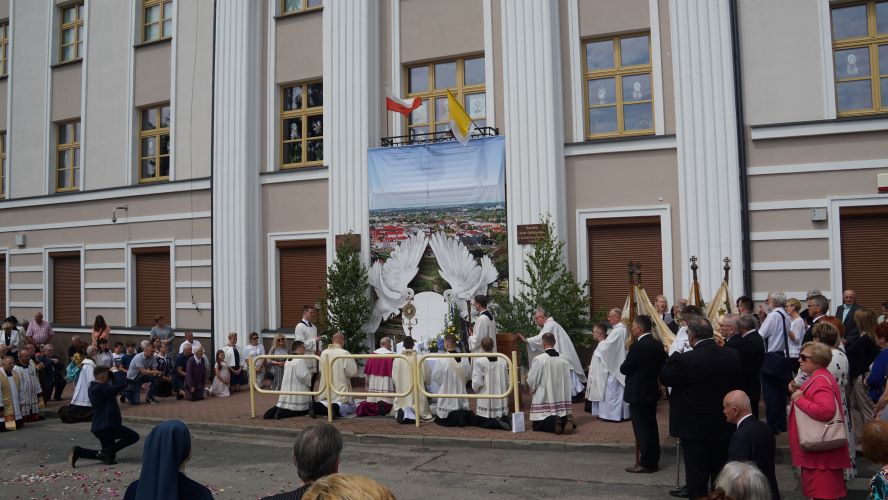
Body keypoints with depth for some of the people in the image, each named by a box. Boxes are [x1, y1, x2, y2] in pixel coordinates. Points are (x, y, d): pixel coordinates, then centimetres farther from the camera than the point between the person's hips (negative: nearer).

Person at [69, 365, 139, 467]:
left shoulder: (95, 387, 14)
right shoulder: (100, 388, -18)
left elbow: (115, 387, 22)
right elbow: (121, 385, -26)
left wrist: (114, 374, 10)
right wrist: (116, 372, -11)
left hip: (100, 426, 10)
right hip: (106, 425, -10)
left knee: (108, 454, 19)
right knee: (134, 436, -7)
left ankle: (78, 451, 7)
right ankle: (106, 452, -9)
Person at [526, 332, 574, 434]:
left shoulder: (539, 359, -14)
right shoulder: (564, 360, 0)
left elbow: (531, 380, -7)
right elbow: (567, 382, 8)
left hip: (543, 399, -4)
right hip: (561, 400, 4)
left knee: (537, 425, 10)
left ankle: (554, 422, -20)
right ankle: (567, 419, -13)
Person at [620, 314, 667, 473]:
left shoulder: (637, 346, -21)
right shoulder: (658, 345, 4)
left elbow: (624, 369, -16)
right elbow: (661, 366, 11)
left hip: (638, 393, -8)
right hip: (652, 391, 8)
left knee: (641, 428, 0)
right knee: (651, 426, 16)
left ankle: (646, 463, 5)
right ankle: (653, 460, 24)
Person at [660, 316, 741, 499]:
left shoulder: (684, 359, -23)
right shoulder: (732, 355, -7)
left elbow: (664, 378, -10)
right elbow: (737, 384, 7)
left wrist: (674, 352, -5)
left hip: (694, 428, -5)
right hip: (723, 427, 5)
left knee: (697, 477, 7)